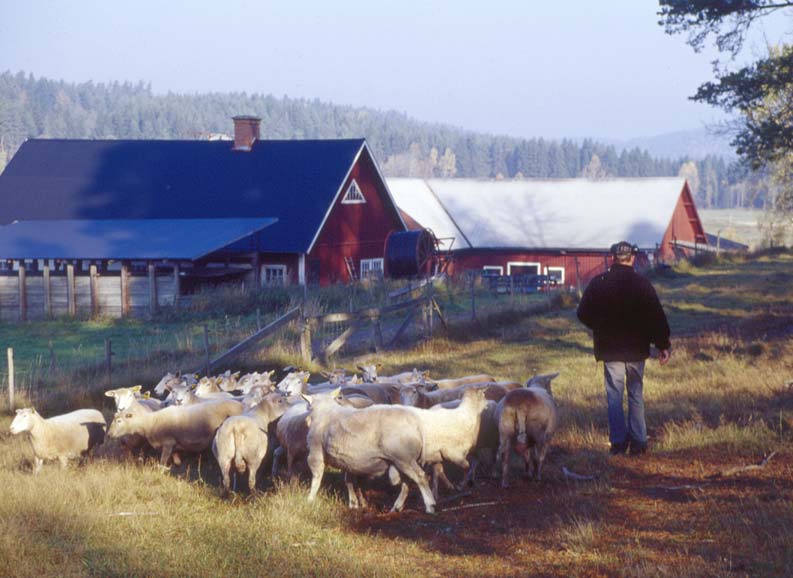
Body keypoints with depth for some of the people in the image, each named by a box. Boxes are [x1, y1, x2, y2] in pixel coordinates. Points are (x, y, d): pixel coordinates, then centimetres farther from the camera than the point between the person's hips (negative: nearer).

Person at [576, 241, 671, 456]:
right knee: (635, 394, 9)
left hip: (609, 349, 0)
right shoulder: (641, 284, -8)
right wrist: (663, 345, 0)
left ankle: (618, 441, 2)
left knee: (614, 395, 6)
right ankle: (638, 441, 7)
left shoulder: (597, 283, -4)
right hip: (636, 349, 0)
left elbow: (583, 314, 3)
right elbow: (657, 317, -7)